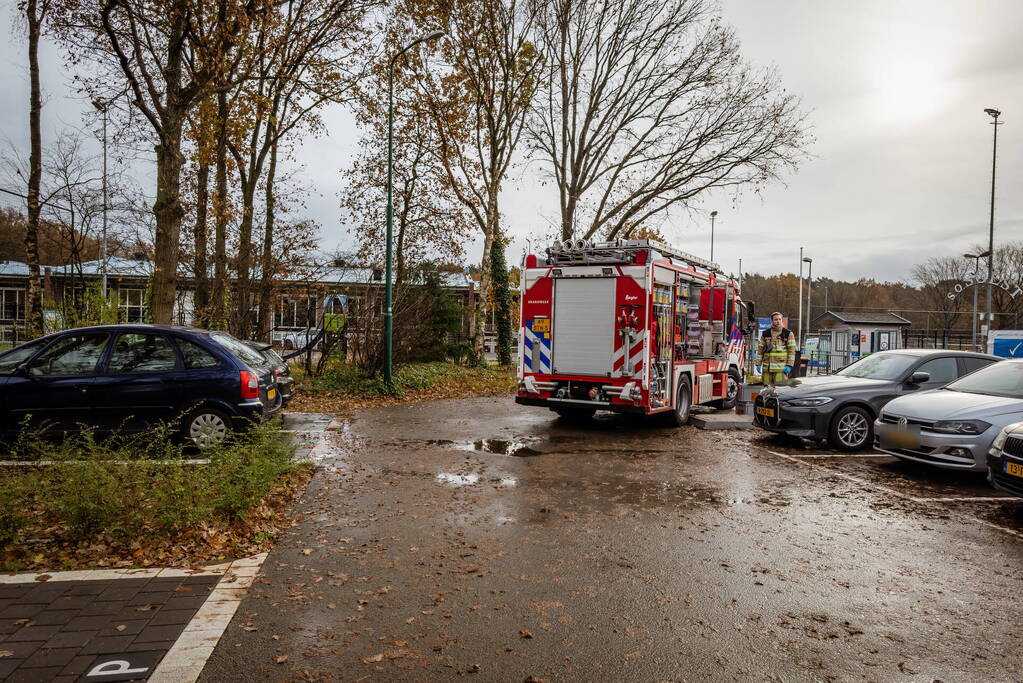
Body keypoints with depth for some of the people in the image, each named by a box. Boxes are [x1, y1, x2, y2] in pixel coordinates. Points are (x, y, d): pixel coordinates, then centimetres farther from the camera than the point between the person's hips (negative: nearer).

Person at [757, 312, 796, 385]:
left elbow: (792, 350, -1)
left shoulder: (788, 333, 2)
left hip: (781, 368, -3)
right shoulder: (765, 334, 11)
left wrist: (789, 365, -9)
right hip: (767, 368, 3)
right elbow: (760, 349, 12)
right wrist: (758, 364, 6)